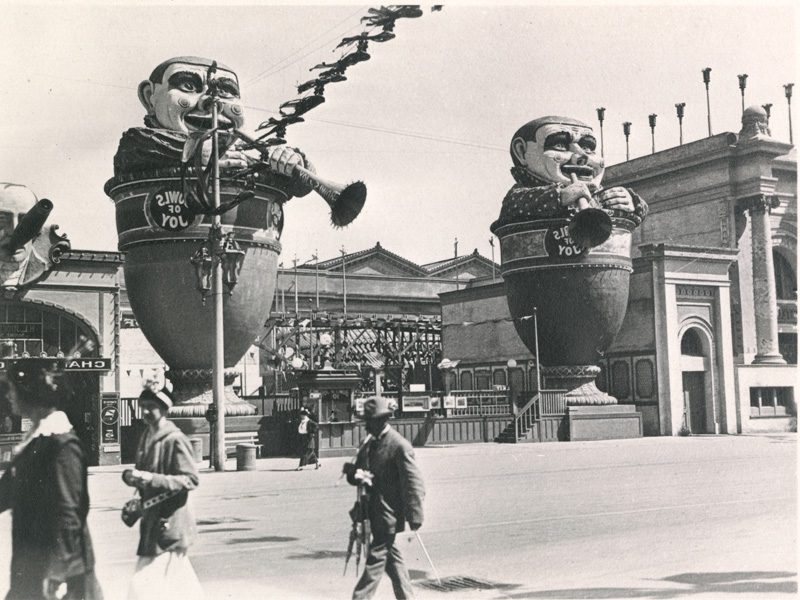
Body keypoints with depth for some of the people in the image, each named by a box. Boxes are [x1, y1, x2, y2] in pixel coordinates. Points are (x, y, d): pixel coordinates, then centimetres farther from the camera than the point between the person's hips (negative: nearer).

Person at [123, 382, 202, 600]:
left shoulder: (175, 440, -13)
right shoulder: (146, 437, 11)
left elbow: (191, 480, -16)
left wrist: (150, 478, -23)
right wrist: (132, 477, 0)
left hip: (169, 524, -8)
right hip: (151, 521, 8)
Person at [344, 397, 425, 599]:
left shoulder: (400, 446, -15)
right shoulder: (369, 446, 11)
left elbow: (414, 484, -16)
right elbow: (354, 471, 16)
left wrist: (414, 520, -18)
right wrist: (356, 474, -10)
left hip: (389, 515, -8)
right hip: (374, 512, 8)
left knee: (375, 561, -6)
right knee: (392, 560, 16)